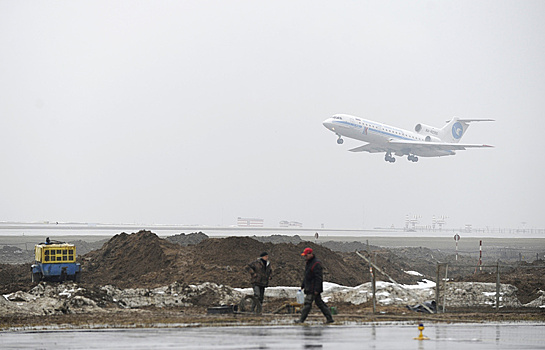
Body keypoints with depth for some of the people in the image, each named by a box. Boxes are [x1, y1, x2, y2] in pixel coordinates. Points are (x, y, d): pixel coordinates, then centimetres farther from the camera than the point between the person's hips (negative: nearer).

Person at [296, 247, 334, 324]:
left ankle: (301, 320, -9)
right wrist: (303, 285, 23)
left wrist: (316, 289, -23)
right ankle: (329, 318, 12)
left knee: (307, 303, -9)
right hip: (309, 288, 10)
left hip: (314, 288, -10)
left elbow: (318, 277, -20)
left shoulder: (316, 264, -16)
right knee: (319, 303, 10)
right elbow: (306, 276, 25)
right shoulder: (309, 263, 16)